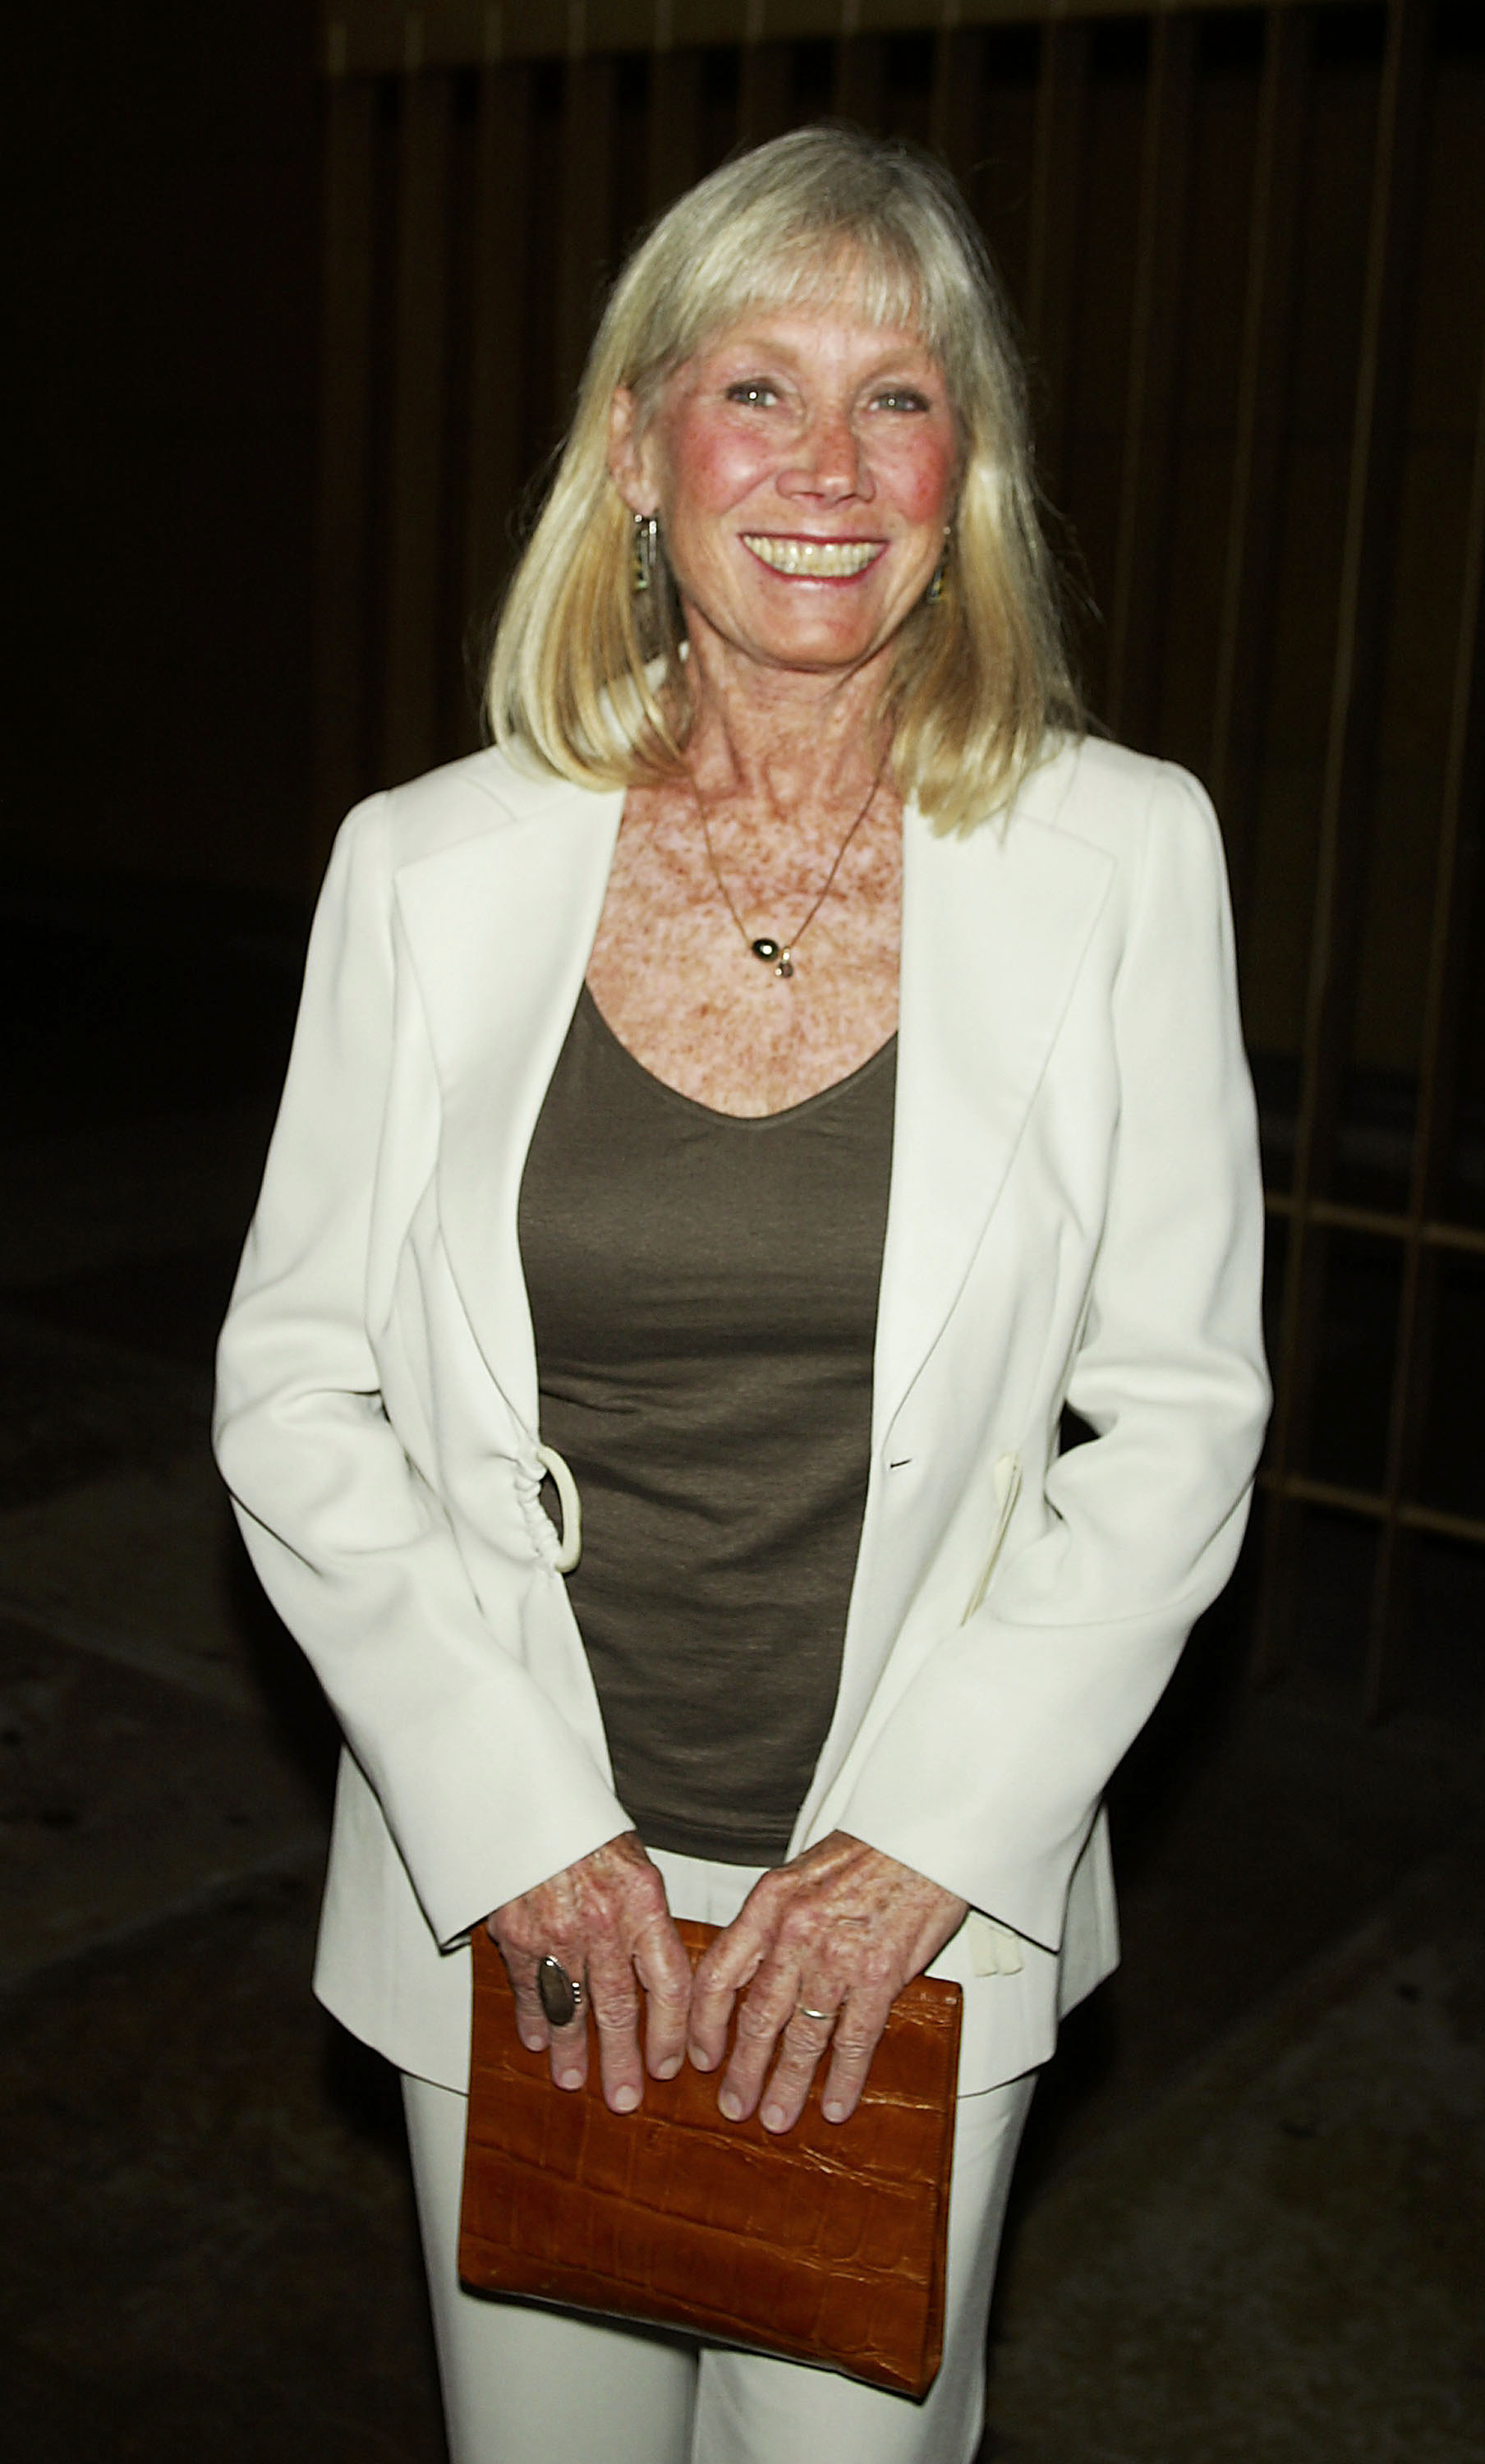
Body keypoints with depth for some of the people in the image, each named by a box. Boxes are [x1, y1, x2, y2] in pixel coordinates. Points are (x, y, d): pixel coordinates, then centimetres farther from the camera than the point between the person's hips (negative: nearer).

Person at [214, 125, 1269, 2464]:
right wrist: (517, 1831, -9)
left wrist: (930, 1842, -11)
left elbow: (1180, 1415, -4)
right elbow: (295, 1394, -2)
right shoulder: (429, 868, -6)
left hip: (931, 1897, 0)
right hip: (512, 1891, 1)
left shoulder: (1121, 857, -6)